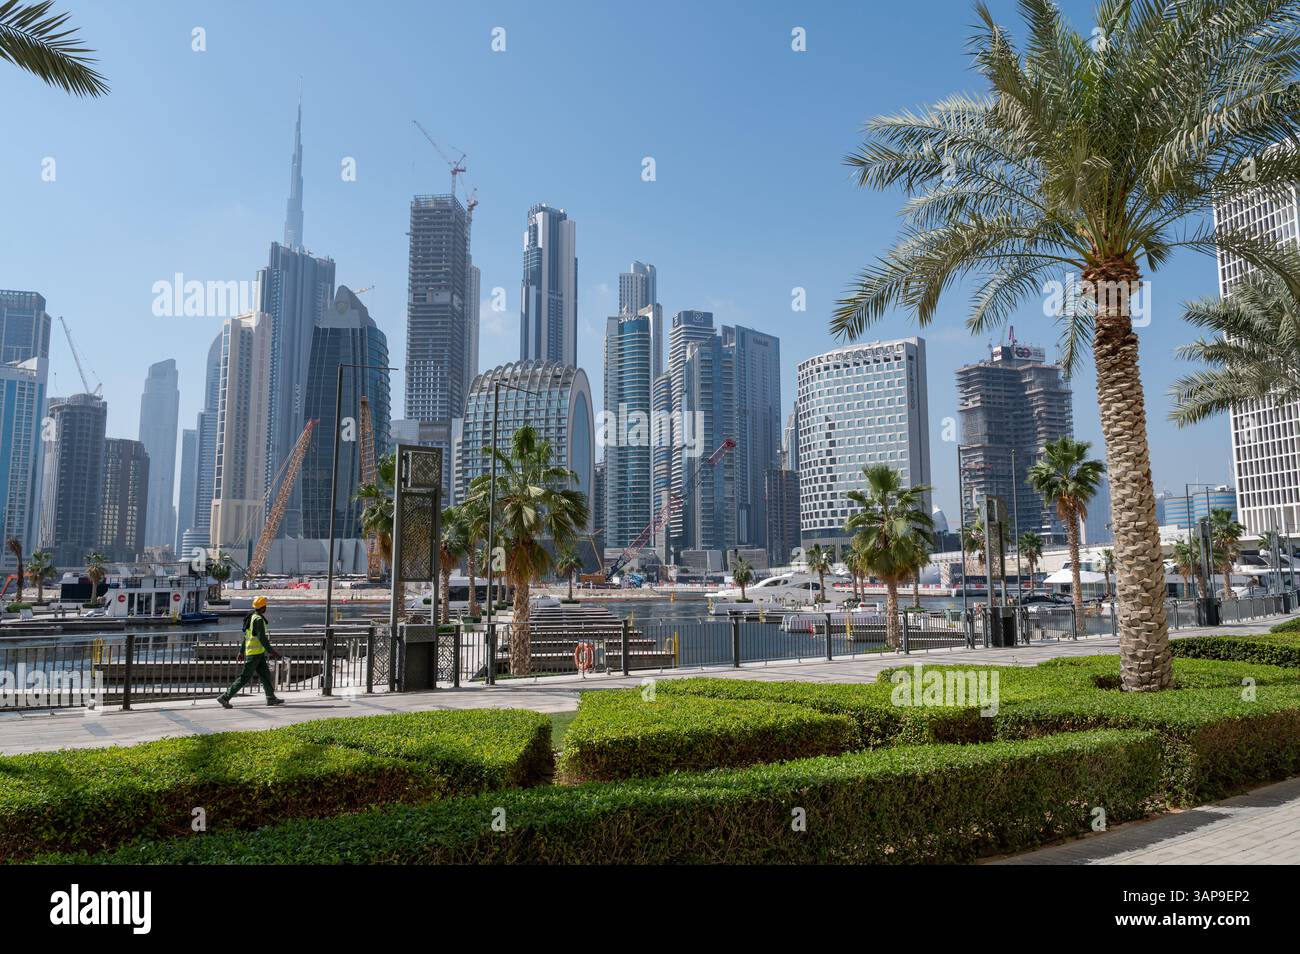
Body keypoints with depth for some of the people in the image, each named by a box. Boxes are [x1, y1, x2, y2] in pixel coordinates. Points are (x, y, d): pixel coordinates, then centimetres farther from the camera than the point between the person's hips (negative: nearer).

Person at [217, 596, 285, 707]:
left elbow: (246, 636, 19)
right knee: (245, 677, -4)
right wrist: (272, 652, -18)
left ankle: (271, 698, 16)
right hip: (255, 653, -10)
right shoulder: (259, 620, -18)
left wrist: (242, 651, 25)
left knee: (265, 674, 12)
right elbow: (262, 639, -21)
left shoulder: (252, 617, 12)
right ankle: (225, 697, -1)